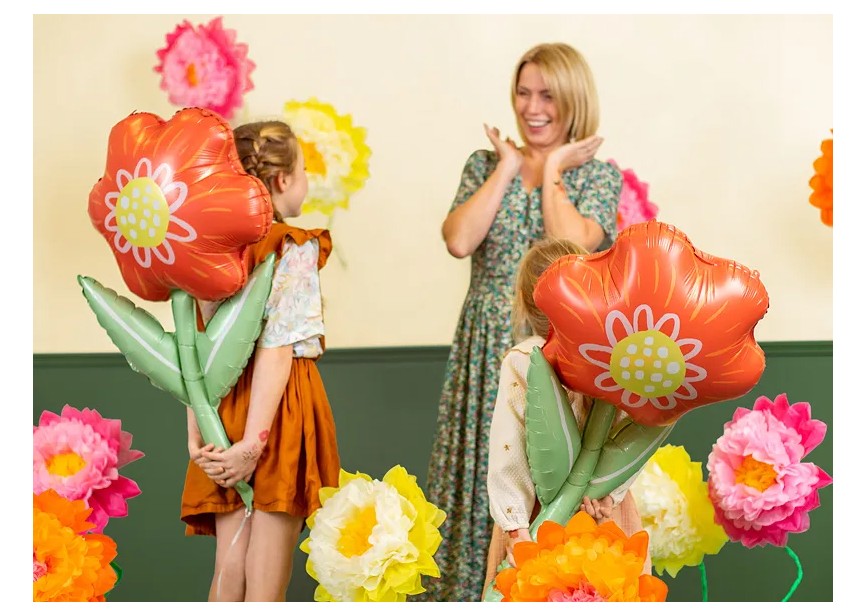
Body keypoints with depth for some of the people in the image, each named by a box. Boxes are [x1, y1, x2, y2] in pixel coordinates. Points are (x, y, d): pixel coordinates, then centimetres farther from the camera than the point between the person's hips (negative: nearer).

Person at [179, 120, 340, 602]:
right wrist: (254, 441, -19)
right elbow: (277, 349, -16)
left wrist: (196, 436, 1)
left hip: (226, 409, 5)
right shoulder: (295, 249, -9)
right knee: (267, 578, 0)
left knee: (229, 568, 10)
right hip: (280, 407, -5)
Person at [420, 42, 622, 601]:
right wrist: (509, 166, -5)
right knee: (482, 477, 5)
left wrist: (552, 169, -8)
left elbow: (571, 246, -18)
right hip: (488, 347, 2)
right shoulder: (485, 164, 7)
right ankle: (471, 591, 18)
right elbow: (459, 241, -11)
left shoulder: (600, 174, 1)